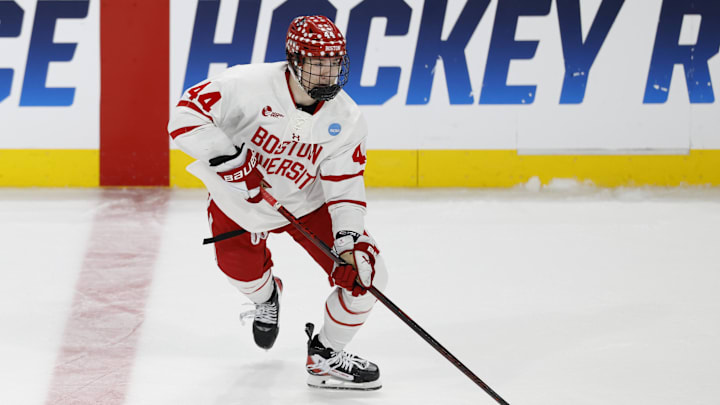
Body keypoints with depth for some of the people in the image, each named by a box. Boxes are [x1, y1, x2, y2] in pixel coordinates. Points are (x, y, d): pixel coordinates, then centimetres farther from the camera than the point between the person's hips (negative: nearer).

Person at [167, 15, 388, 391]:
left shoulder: (346, 120, -18)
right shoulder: (248, 84, -30)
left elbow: (345, 188, -15)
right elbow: (186, 113, -30)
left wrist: (348, 239, -29)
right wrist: (228, 159, -38)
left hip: (306, 203, 2)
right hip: (240, 199, -2)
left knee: (363, 272, -11)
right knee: (244, 272, 13)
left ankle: (326, 356, 11)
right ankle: (265, 296, 55)